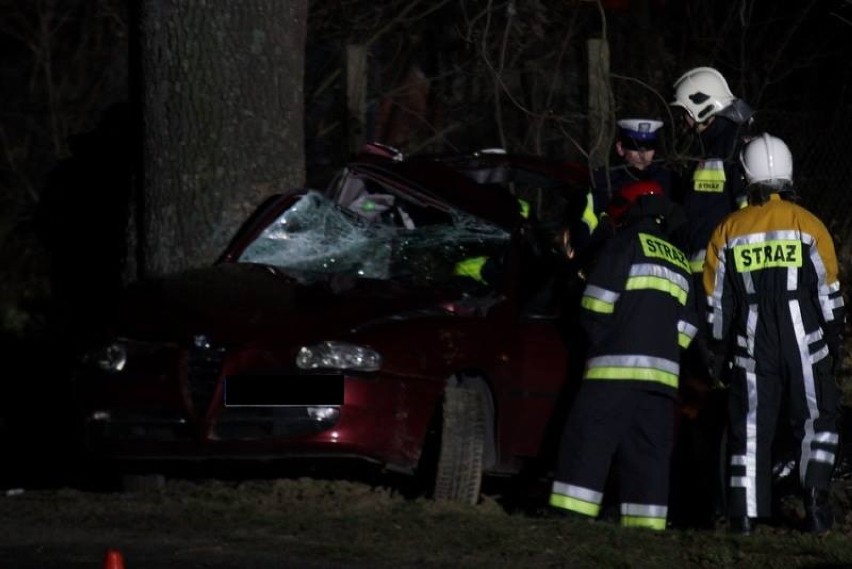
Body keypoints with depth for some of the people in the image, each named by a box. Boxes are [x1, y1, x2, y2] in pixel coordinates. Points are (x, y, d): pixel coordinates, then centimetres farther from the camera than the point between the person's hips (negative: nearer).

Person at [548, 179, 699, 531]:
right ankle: (647, 527, -2)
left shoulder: (626, 244, 2)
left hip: (616, 368, -6)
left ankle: (571, 515, -17)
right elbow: (687, 326, 19)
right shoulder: (679, 261, 23)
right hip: (663, 373, 6)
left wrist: (598, 341, 9)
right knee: (648, 452, 4)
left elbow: (597, 304, -5)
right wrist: (664, 351, 17)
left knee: (588, 440, -8)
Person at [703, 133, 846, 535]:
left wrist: (717, 351, 17)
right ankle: (815, 497, -1)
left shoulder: (728, 231, 3)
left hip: (752, 350, 1)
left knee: (750, 427, 7)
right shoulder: (807, 224, -4)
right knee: (817, 421, 13)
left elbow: (716, 301, 7)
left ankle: (744, 514, 3)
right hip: (804, 347, -1)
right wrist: (833, 343, 9)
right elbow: (829, 293, -1)